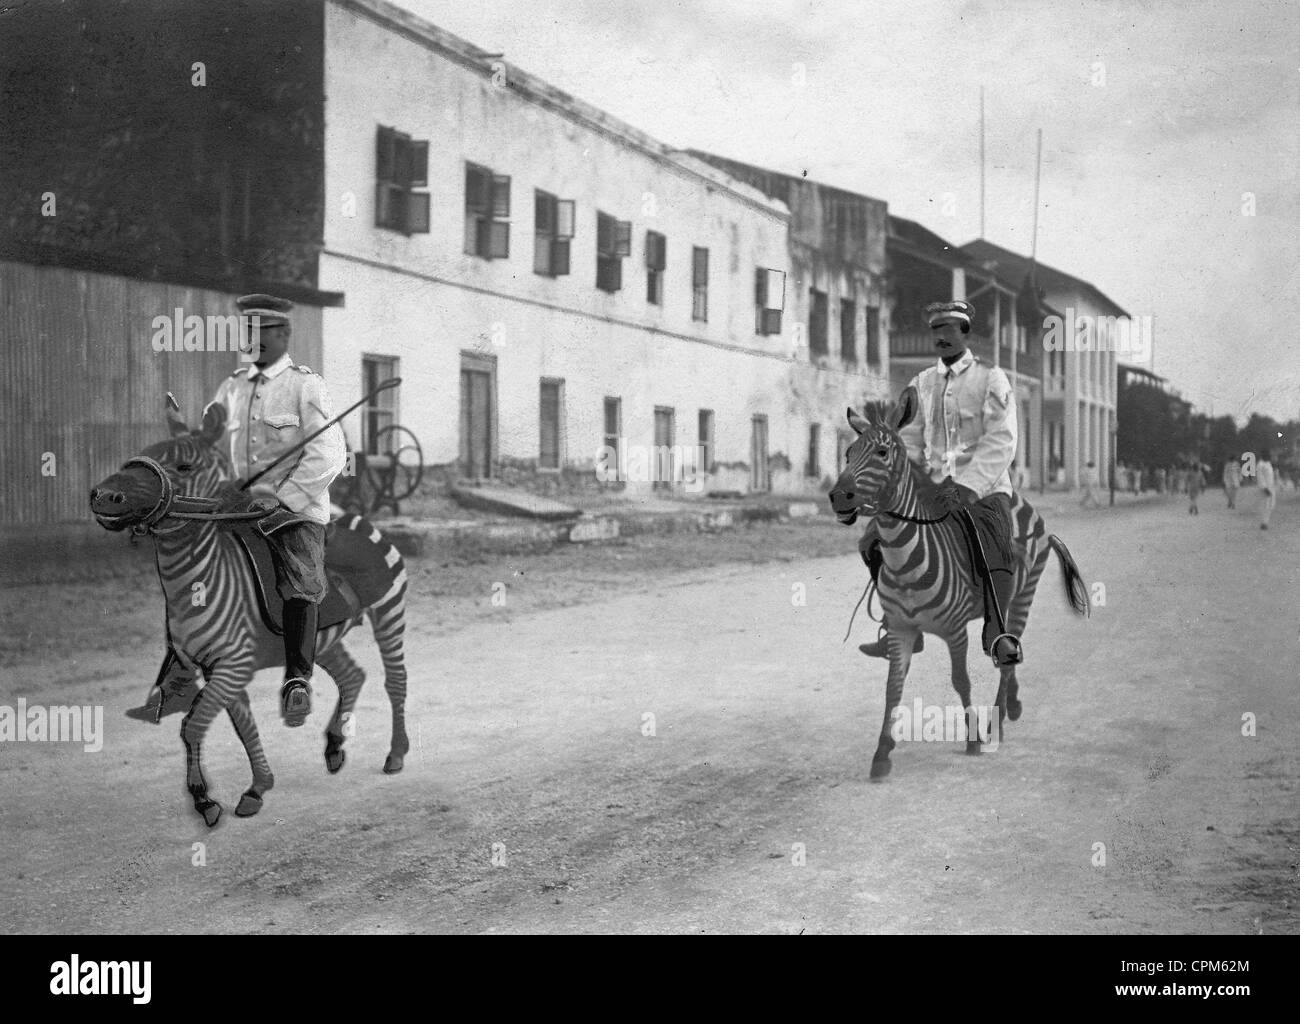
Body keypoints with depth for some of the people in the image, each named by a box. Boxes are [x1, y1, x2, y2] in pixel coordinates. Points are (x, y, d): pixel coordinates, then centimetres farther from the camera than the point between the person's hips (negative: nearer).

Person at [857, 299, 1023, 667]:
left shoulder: (991, 379, 0)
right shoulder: (921, 383, 14)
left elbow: (1000, 442, -11)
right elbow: (909, 439, 13)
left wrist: (967, 486, -24)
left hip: (983, 487, -5)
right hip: (932, 486, 5)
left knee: (996, 549, -31)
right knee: (875, 538, -8)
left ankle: (997, 635, -26)